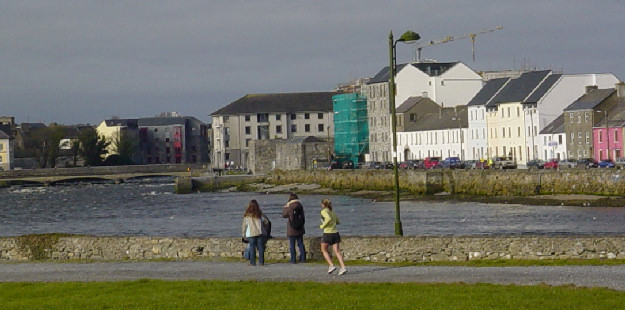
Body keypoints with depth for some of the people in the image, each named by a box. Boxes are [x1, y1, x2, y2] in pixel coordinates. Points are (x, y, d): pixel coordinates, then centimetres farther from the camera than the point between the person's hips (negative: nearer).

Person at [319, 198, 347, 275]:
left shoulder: (324, 211, -7)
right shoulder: (333, 212, 14)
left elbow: (328, 219, -26)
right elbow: (338, 222, 25)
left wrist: (323, 226, -14)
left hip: (327, 234, -6)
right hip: (335, 233, 6)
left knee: (324, 250, 14)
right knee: (337, 251, 1)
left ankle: (331, 265, 1)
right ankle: (343, 267, -13)